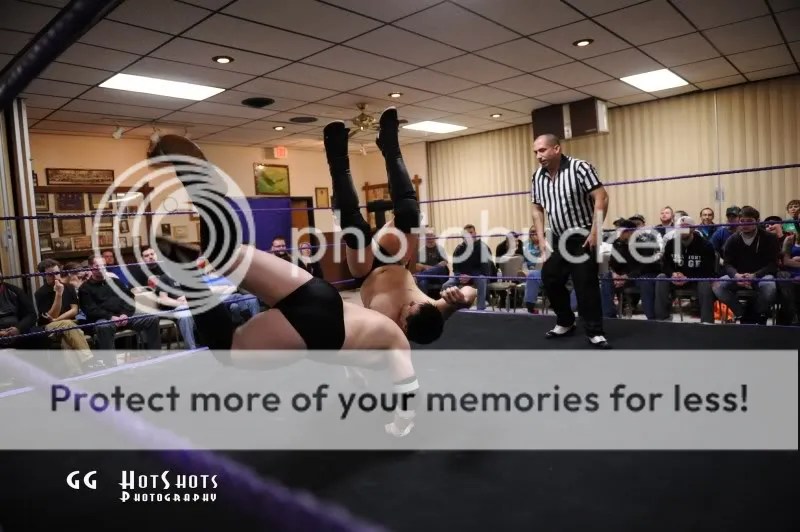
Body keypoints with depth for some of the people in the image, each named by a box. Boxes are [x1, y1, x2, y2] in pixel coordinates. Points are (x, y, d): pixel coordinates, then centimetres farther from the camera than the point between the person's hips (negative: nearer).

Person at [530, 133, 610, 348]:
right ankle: (565, 322, 27)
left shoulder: (579, 168, -14)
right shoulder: (537, 177, 3)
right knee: (550, 279, 8)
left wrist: (595, 232, -21)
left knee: (586, 284, -6)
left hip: (583, 237, -6)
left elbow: (601, 198, -17)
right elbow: (537, 210, 11)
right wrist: (541, 239, 3)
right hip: (558, 239, 6)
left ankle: (594, 331, 6)